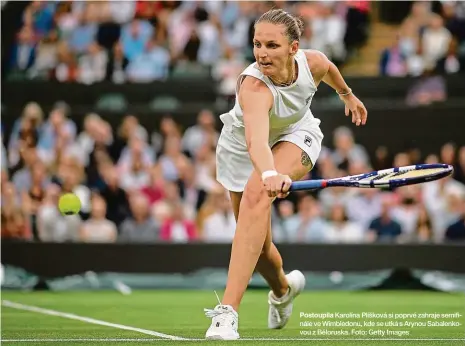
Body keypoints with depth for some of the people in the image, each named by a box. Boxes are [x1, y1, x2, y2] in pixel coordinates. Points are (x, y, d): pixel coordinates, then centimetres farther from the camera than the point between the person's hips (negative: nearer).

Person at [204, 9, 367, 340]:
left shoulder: (312, 62, -25)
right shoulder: (253, 87, -40)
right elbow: (256, 141, -58)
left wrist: (348, 95, 22)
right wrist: (269, 174, -78)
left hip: (295, 137, 1)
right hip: (244, 148, -1)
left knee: (257, 193, -31)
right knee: (258, 246, 3)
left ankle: (228, 310, -38)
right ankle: (283, 288, 44)